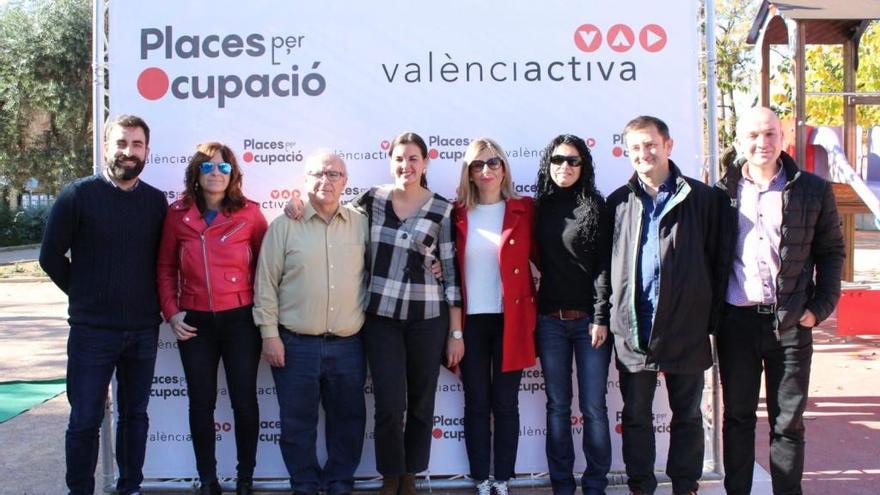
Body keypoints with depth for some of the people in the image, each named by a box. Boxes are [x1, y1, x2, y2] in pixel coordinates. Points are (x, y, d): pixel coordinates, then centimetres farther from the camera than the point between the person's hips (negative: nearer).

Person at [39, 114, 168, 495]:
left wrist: (154, 304, 5)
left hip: (144, 330, 3)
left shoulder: (156, 201, 4)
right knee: (85, 419, 3)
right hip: (92, 329, -3)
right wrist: (83, 294, 2)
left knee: (135, 414, 13)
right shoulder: (78, 194, -5)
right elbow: (51, 255, -1)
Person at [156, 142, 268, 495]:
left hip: (240, 319, -1)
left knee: (244, 401, 4)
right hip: (194, 322, 2)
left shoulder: (249, 212, -3)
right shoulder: (178, 213, 2)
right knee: (201, 403, 9)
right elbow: (166, 267, 9)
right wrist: (171, 312, 0)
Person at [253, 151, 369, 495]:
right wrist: (269, 334, -5)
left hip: (348, 344, 2)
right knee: (297, 423, 8)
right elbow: (266, 283, -1)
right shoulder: (284, 226, -1)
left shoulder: (361, 224, 5)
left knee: (347, 421, 12)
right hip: (296, 344, -2)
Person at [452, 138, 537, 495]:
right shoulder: (457, 214, 4)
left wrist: (538, 301, -7)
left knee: (506, 403, 5)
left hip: (511, 319, -1)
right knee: (476, 403, 6)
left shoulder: (524, 210, 2)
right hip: (470, 320, 1)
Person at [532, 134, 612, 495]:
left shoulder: (595, 207, 1)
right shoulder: (539, 208, 10)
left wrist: (601, 317, -11)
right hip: (550, 319, 3)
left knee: (593, 407, 0)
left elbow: (604, 265, -4)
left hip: (588, 318, -2)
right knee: (557, 406, 6)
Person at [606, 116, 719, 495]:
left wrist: (711, 316, -3)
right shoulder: (618, 203, 7)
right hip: (634, 328, 2)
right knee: (636, 416, 10)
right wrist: (605, 316, 3)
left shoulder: (701, 198, 0)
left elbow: (715, 260, 1)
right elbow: (605, 264, 9)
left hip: (685, 327, -1)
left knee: (687, 415, 11)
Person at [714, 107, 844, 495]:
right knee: (737, 417, 11)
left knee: (788, 421, 7)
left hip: (791, 322, 0)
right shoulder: (722, 193, 2)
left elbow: (832, 250, 8)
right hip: (736, 321, 1)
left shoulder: (813, 190, 2)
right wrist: (711, 311, 0)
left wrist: (821, 306, -1)